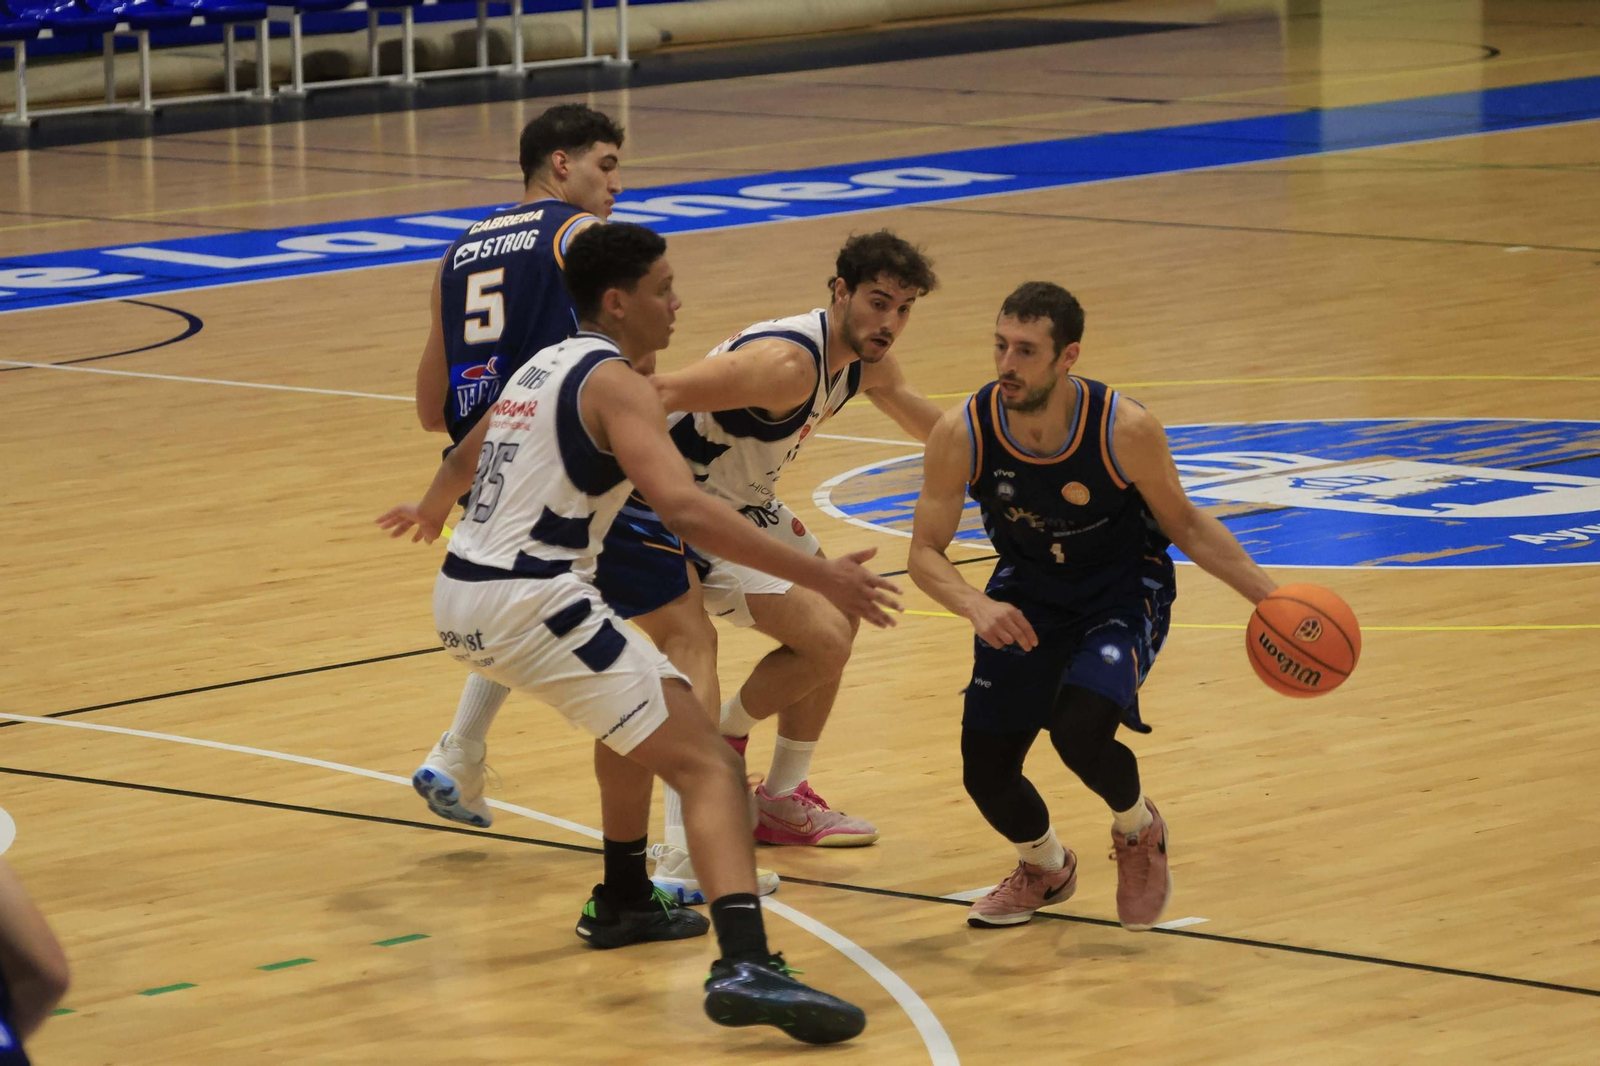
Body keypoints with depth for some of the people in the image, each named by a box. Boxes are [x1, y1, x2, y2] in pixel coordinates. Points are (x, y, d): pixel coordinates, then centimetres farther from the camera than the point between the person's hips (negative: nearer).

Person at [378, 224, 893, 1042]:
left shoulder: (545, 367, 18)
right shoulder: (614, 382, -10)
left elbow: (467, 455, 40)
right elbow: (684, 508, -25)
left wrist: (431, 509, 62)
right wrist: (818, 577, -26)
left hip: (461, 599, 10)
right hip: (533, 605, -10)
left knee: (639, 709, 35)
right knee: (705, 763, -13)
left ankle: (622, 902, 43)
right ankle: (746, 968, -31)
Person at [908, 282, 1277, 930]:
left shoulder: (1125, 430, -27)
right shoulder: (962, 434, -23)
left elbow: (1182, 524, -9)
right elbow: (925, 553, -14)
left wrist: (1268, 596, -16)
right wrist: (975, 606, -35)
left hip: (1124, 591, -3)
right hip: (1027, 596, 3)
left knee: (1079, 728, -28)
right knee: (985, 772, -2)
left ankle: (1139, 832, 7)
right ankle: (1045, 868, 33)